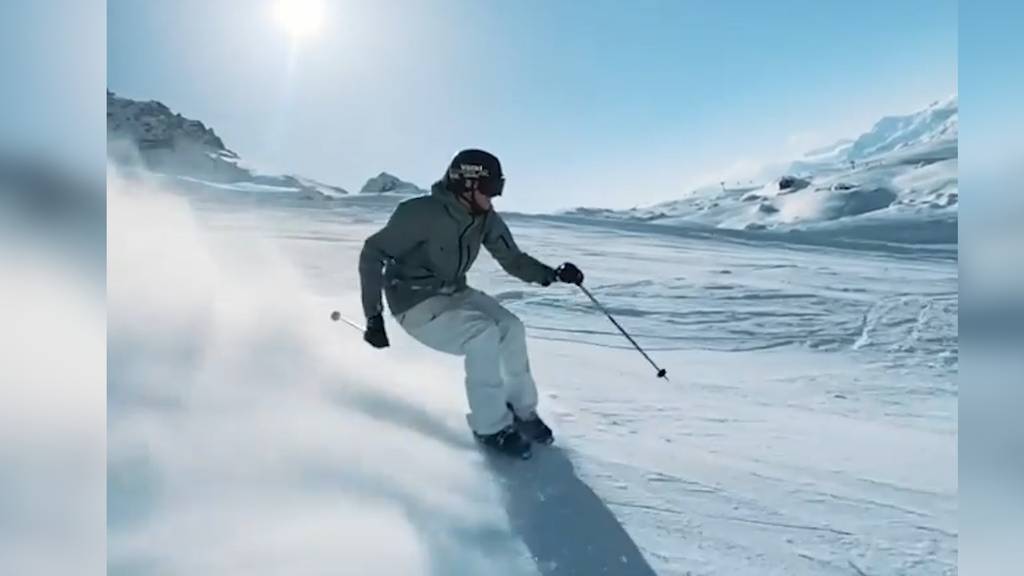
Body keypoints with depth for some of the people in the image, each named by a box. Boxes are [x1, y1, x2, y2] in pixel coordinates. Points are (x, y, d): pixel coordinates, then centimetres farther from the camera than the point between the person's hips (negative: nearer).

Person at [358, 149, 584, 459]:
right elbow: (372, 254, -18)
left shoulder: (486, 219, -6)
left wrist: (552, 273, -16)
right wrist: (374, 315, -23)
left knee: (511, 327, -14)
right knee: (484, 333, -27)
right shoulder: (421, 213, -25)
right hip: (416, 304, -6)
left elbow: (514, 260, 3)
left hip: (455, 293, 6)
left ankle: (521, 410, 6)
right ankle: (491, 426, -9)